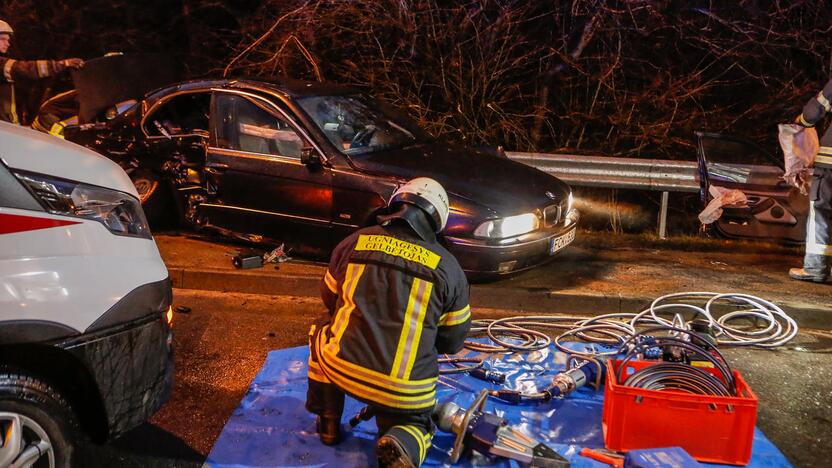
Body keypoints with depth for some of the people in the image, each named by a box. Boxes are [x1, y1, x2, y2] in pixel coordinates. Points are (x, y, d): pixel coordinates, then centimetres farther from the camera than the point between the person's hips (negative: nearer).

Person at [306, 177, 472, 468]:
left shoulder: (356, 241, 2)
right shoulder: (448, 268, -1)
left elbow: (329, 298, 18)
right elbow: (453, 341, 8)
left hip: (340, 368, 1)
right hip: (406, 392, -1)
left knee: (322, 334, 32)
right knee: (414, 425, 28)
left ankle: (328, 424, 29)